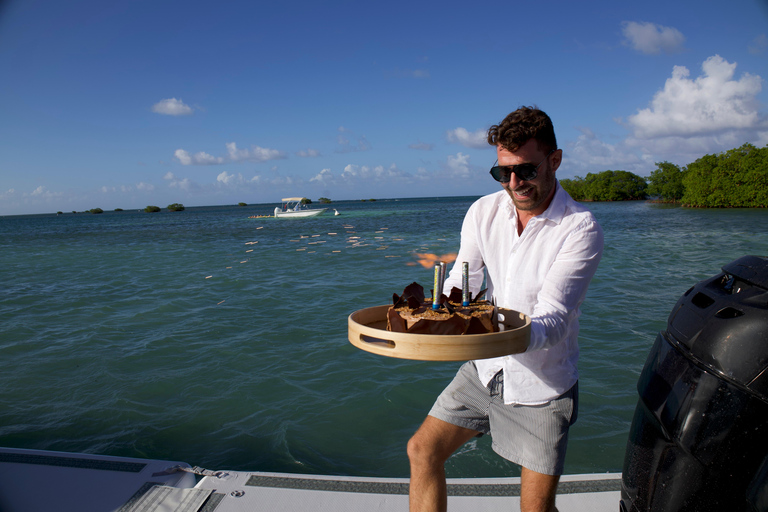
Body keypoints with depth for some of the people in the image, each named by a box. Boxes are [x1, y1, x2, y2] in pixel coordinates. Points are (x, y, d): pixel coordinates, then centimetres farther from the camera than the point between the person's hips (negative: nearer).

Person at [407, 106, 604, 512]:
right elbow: (460, 286, -4)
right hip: (485, 370, 4)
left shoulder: (581, 230, -20)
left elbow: (552, 321, -27)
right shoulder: (483, 212, -5)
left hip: (542, 385, -4)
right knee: (422, 451, 5)